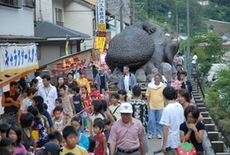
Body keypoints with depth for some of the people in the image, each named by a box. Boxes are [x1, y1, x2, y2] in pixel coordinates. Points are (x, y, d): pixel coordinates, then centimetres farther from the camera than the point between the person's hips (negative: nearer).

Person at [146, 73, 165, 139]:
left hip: (160, 107, 0)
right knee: (151, 120, -1)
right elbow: (148, 96, 2)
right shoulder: (150, 85, -1)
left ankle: (159, 133, 19)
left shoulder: (163, 86, -2)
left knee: (159, 121, 7)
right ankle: (151, 133, 13)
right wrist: (148, 104, -2)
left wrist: (164, 104, -2)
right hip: (152, 106, 0)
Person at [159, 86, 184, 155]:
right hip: (179, 140, 7)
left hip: (170, 142, -7)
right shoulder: (180, 106, 2)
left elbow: (166, 128, -21)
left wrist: (164, 144, -15)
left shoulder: (167, 109, -20)